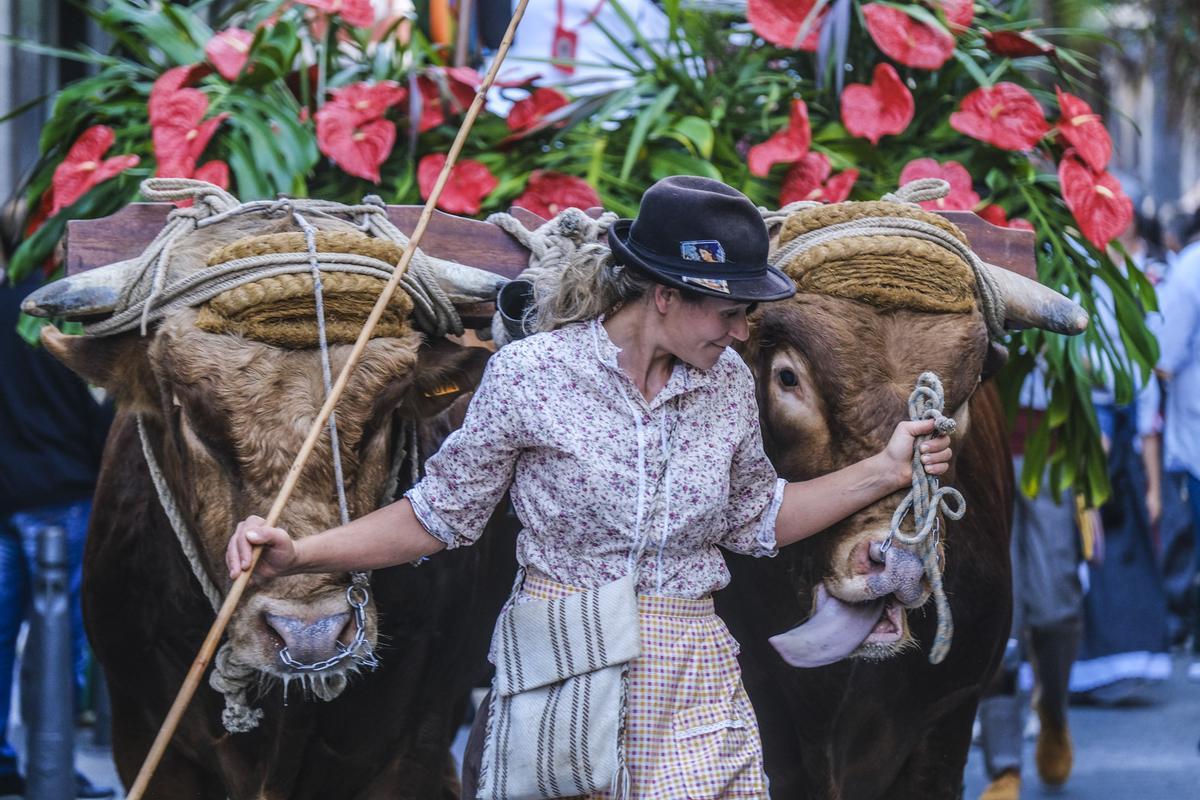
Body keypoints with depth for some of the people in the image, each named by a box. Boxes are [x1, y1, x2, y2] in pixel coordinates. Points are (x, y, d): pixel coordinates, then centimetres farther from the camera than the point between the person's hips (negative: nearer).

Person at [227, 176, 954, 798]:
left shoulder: (729, 384, 3)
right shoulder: (532, 374, -10)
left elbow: (755, 519, 17)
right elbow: (442, 514, -2)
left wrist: (884, 471, 10)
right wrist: (299, 556, -12)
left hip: (693, 679, 4)